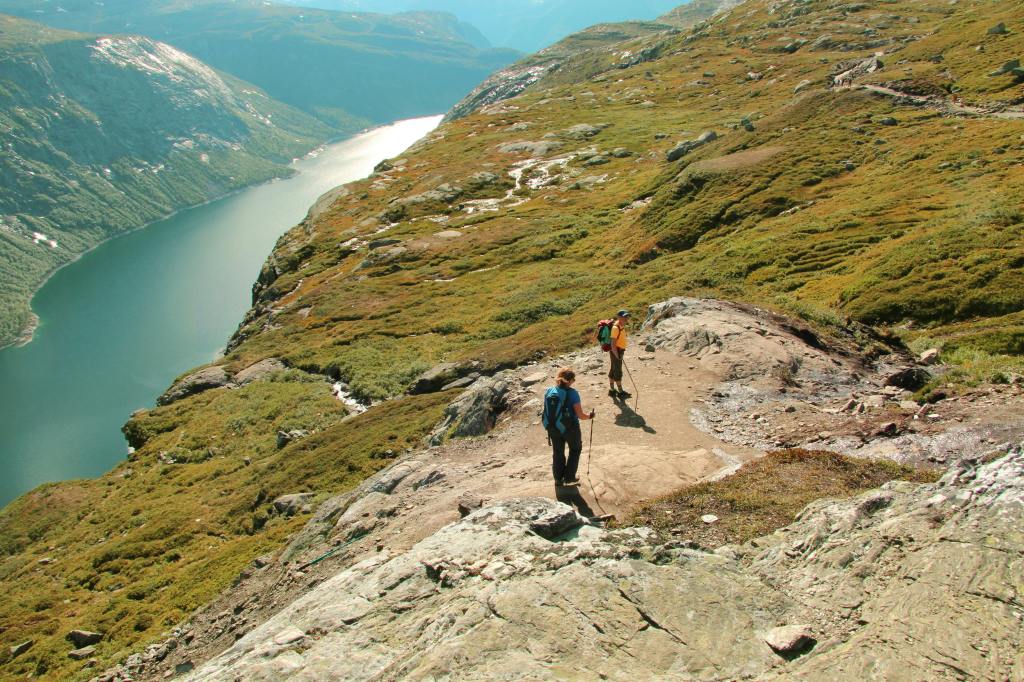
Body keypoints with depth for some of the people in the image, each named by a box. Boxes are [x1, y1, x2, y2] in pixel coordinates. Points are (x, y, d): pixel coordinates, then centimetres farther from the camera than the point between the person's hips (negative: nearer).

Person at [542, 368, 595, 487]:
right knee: (575, 449, 23)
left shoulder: (549, 392, -6)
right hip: (570, 428, -4)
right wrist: (590, 416, 2)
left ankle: (558, 479, 34)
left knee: (558, 453, 23)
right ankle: (569, 478, 25)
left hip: (552, 428, 4)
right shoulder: (572, 393, -20)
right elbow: (580, 415, -18)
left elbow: (547, 411, 4)